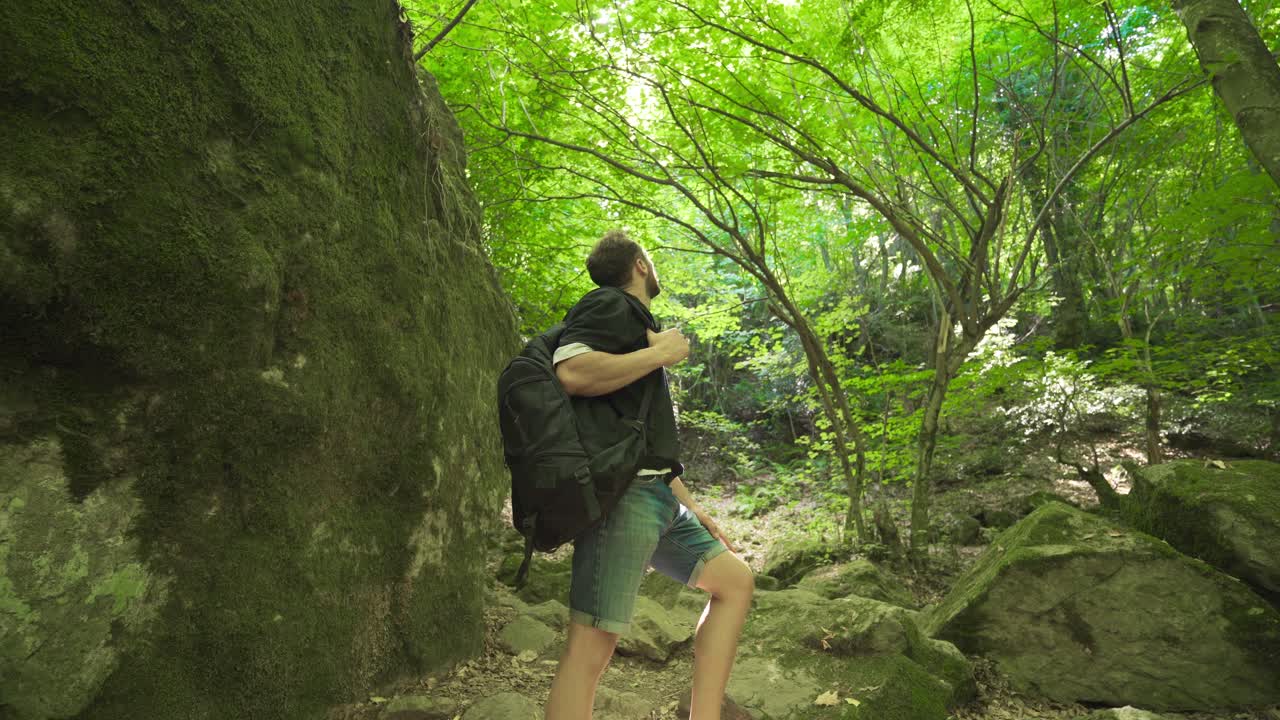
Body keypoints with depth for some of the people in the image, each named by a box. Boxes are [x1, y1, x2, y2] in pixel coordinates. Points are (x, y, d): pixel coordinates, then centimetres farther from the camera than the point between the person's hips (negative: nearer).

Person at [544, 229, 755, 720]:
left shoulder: (635, 322, 26)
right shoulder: (610, 304, -1)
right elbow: (572, 372, -23)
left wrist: (691, 505, 24)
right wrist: (661, 352, -10)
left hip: (655, 497, 10)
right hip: (619, 493, -10)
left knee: (736, 580, 13)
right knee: (592, 646, -11)